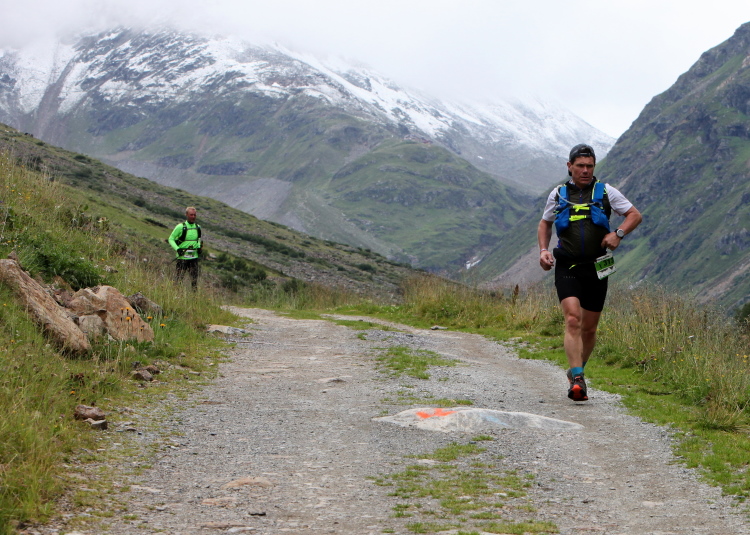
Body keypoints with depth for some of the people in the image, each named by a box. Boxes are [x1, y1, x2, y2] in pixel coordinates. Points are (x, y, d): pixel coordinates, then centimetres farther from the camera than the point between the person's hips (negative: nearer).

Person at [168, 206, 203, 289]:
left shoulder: (197, 227, 8)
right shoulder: (180, 227, -9)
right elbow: (171, 239, -4)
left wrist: (199, 247, 6)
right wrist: (177, 249, -18)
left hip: (194, 257, 5)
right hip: (182, 257, -5)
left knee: (194, 279, 7)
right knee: (179, 278, -5)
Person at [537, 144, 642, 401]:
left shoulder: (605, 192, 6)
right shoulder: (558, 194, 9)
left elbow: (635, 215, 7)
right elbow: (545, 224, 23)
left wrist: (619, 233, -12)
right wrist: (543, 250, 5)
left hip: (596, 267, 1)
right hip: (567, 267, -1)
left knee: (589, 328, 8)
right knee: (573, 320, -20)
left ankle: (576, 371, 30)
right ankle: (577, 380, -26)